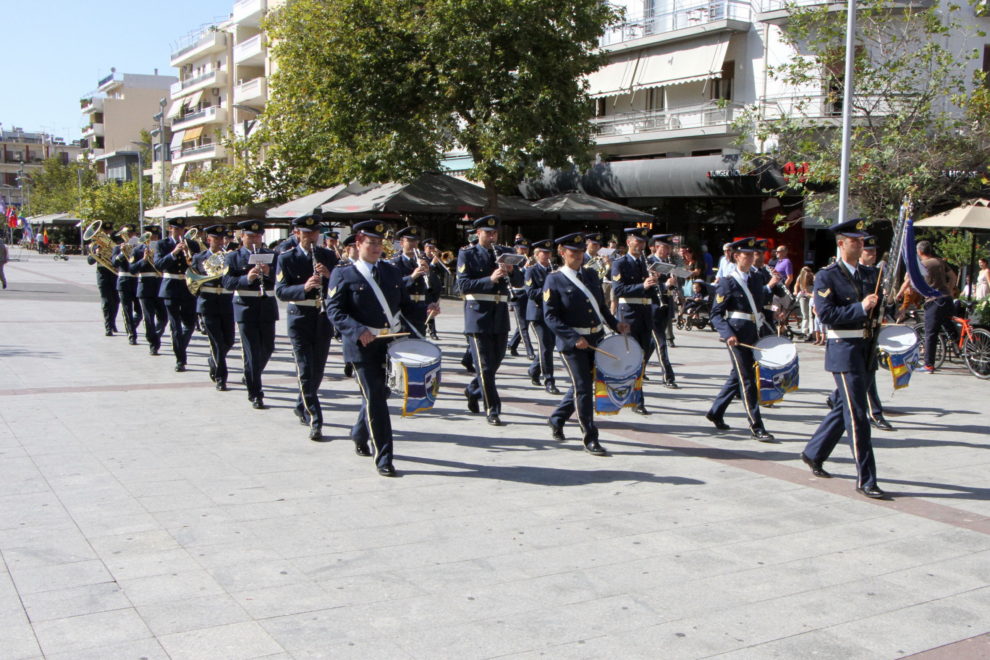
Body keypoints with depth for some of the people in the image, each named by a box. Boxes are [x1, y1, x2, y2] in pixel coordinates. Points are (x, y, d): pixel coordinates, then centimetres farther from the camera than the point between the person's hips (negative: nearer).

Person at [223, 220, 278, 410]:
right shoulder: (233, 257, 2)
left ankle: (251, 378, 38)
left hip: (267, 308, 3)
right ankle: (255, 394, 1)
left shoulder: (272, 256, 9)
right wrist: (247, 278, -26)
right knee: (252, 353, -4)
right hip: (245, 309, -3)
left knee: (267, 349, 11)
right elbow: (227, 282, -10)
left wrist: (268, 272, -21)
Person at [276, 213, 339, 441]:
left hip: (324, 318, 4)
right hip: (300, 318, -4)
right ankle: (315, 422, -8)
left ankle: (302, 407, 35)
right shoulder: (286, 258, -3)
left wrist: (329, 276, -17)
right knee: (305, 371, -8)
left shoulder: (329, 256, 7)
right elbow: (281, 290, -12)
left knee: (318, 370, 12)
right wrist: (304, 287, -29)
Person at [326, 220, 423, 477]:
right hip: (364, 347, -5)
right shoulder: (343, 275, -2)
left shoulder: (392, 271, 14)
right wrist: (358, 330, -24)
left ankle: (359, 435, 42)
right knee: (375, 400, -6)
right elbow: (334, 311, -10)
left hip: (392, 344, 5)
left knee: (380, 394, 16)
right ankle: (383, 458, 0)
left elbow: (405, 304, 17)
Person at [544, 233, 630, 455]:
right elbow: (550, 316, -12)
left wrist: (615, 324, 3)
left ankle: (557, 419, 37)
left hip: (596, 339, 6)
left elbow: (601, 306, 19)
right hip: (571, 342, -6)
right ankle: (590, 438, 3)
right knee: (583, 388, -5)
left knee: (583, 384, 16)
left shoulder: (591, 275, 11)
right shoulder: (554, 280, -7)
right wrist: (574, 338, -21)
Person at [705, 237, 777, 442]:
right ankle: (756, 427, -3)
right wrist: (727, 334, -22)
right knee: (747, 379, -6)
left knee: (738, 376, 15)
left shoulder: (757, 280, 13)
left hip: (754, 335, 7)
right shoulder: (727, 283, -7)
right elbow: (716, 314, -9)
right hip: (737, 336, -7)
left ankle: (715, 412, 31)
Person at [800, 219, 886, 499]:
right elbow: (826, 313, -18)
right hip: (843, 349, -7)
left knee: (844, 407, 16)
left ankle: (813, 454, 34)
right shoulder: (827, 276, -8)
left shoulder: (870, 275, 13)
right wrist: (860, 308, -21)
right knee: (857, 415, -8)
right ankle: (865, 479, -3)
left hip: (866, 349, 8)